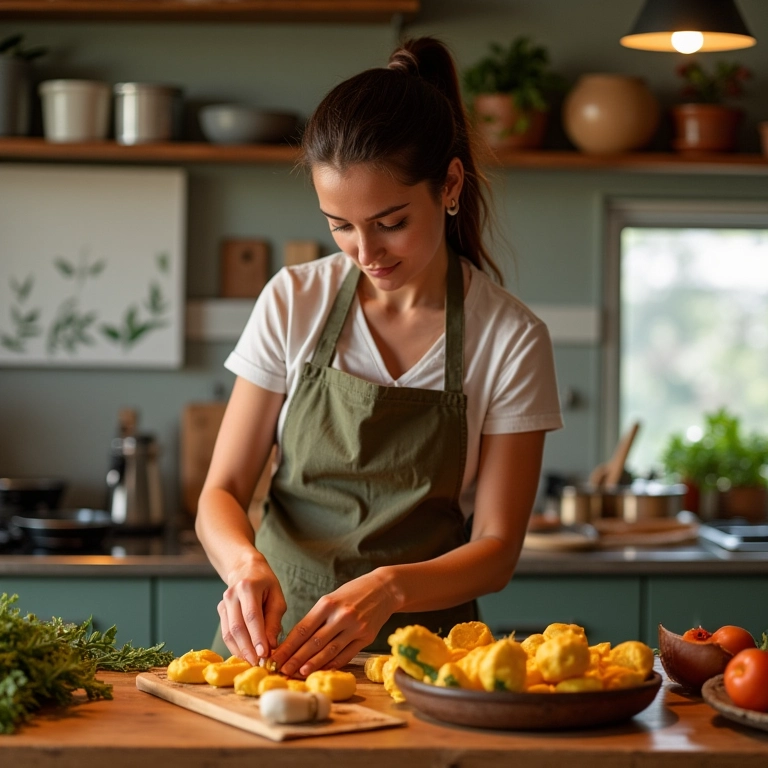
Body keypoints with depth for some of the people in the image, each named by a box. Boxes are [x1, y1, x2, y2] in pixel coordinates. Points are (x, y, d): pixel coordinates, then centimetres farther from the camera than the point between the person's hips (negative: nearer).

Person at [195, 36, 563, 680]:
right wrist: (245, 563, -19)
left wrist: (389, 589, -22)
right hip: (280, 635, 2)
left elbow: (496, 549, -3)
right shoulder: (293, 303, 1)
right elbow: (222, 492, 3)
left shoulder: (511, 339, -4)